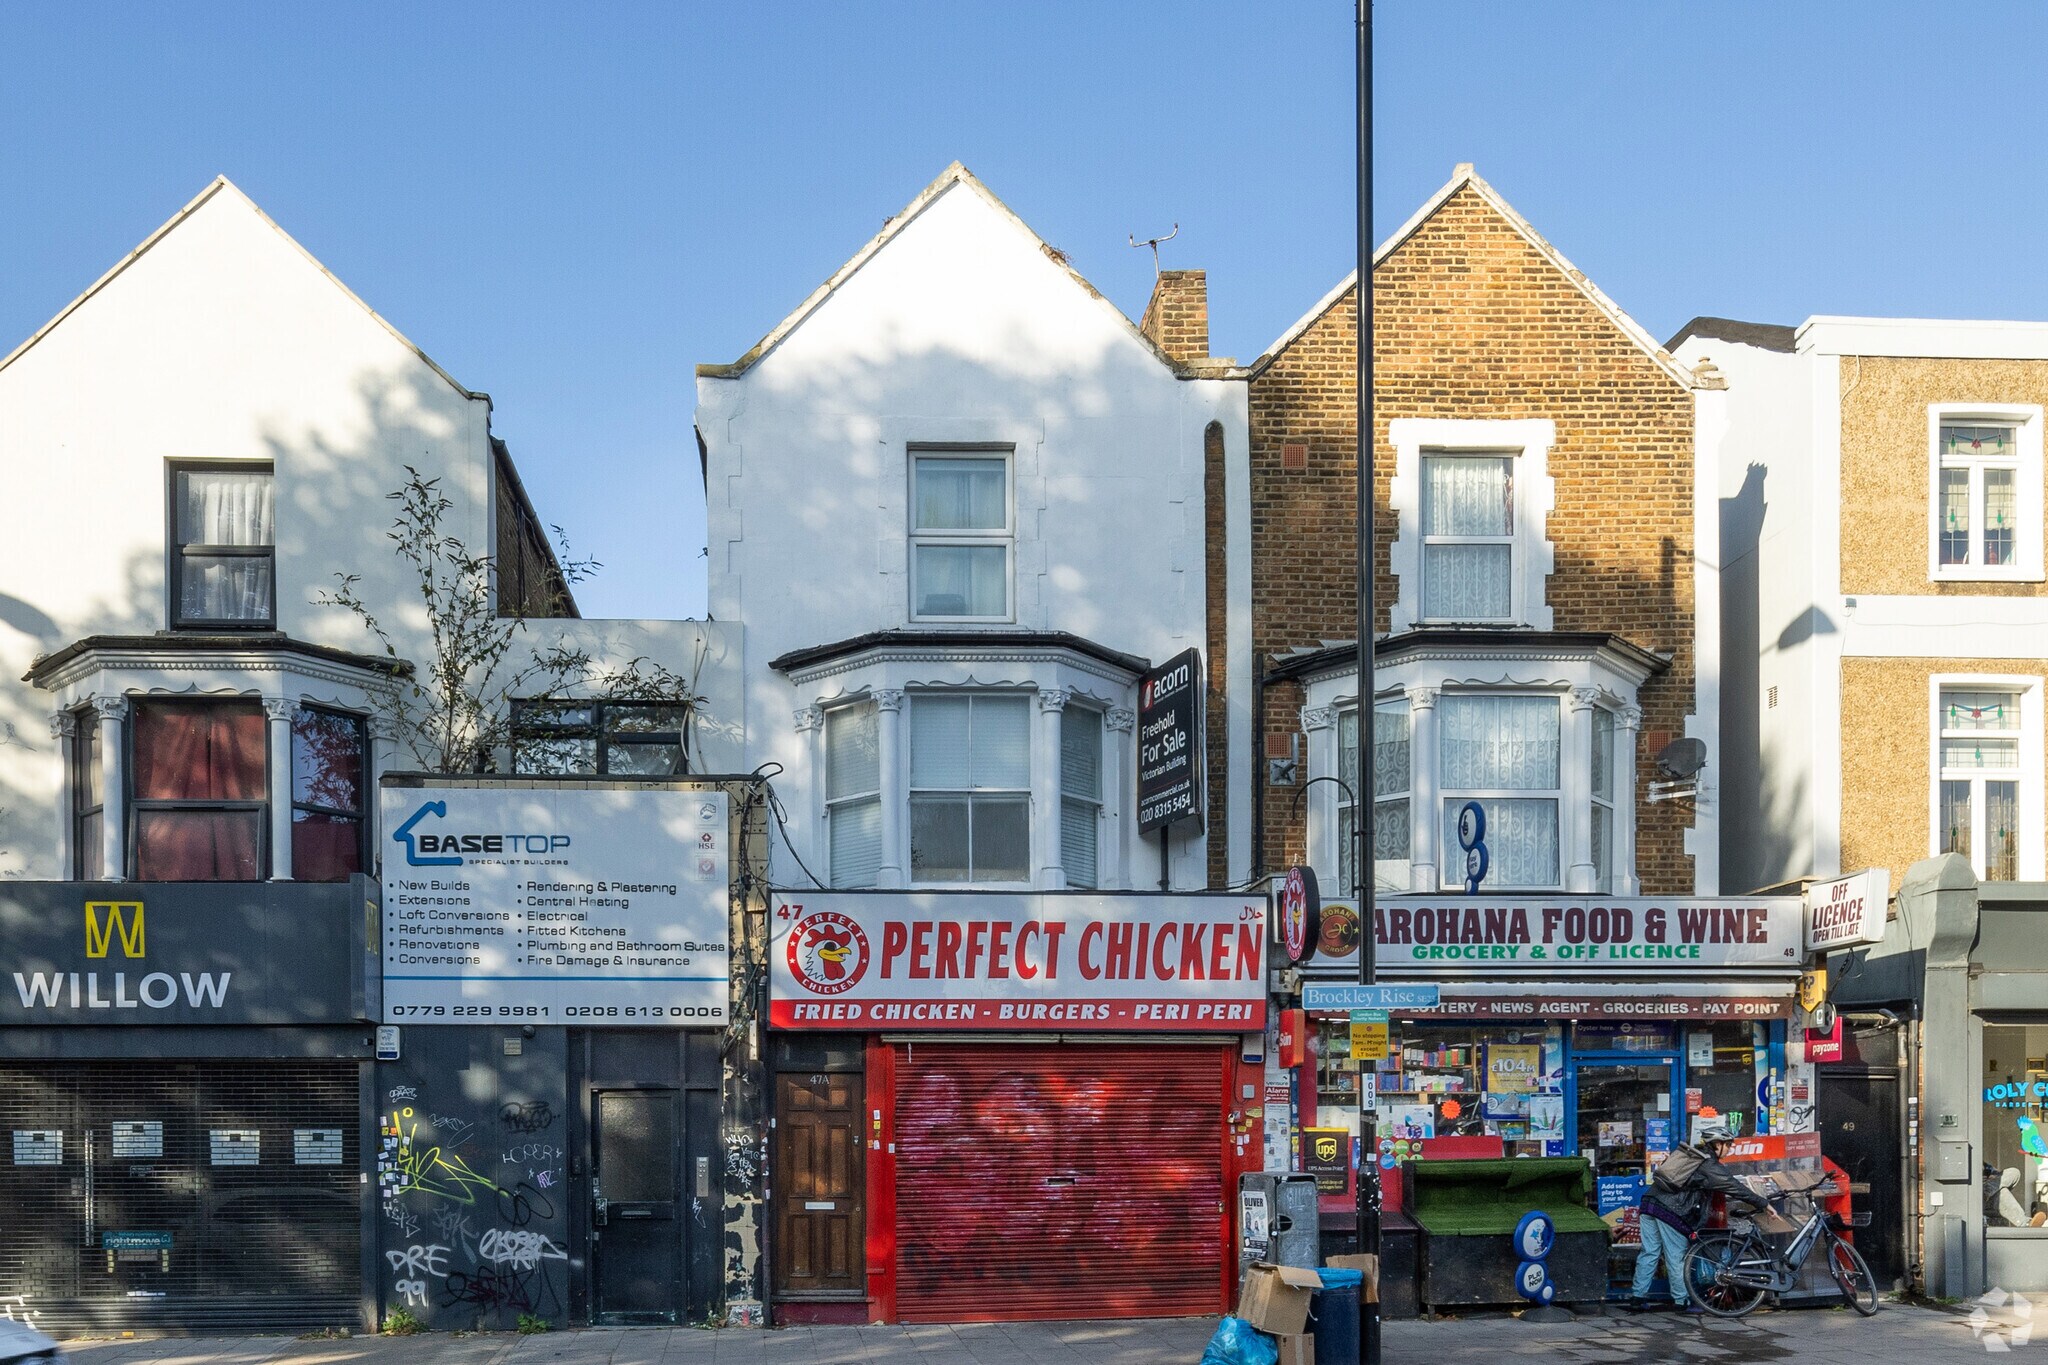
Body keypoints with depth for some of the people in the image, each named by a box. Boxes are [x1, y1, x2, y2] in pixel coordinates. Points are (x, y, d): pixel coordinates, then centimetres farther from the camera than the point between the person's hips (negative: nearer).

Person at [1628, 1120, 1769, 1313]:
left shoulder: (1686, 1152, 18)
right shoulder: (1710, 1167, -6)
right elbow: (1736, 1188, -4)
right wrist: (1763, 1204, 3)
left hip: (1651, 1201, 7)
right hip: (1671, 1211, -7)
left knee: (1649, 1253, 10)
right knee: (1676, 1258, 3)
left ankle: (1637, 1298, 12)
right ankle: (1683, 1302, 11)